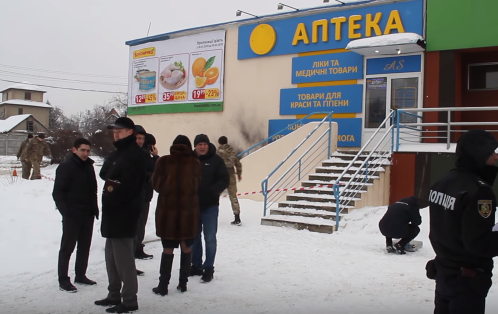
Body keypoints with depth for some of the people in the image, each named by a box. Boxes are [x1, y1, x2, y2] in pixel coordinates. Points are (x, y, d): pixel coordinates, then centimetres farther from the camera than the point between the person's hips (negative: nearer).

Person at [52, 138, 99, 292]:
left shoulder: (89, 166, 11)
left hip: (88, 215, 7)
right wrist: (65, 211, -17)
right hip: (72, 215, -7)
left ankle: (80, 275, 24)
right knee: (67, 247, -1)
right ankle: (63, 280, 6)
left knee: (84, 246, 13)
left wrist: (95, 209, 11)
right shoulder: (65, 167, -9)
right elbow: (57, 192, -11)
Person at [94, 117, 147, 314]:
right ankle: (114, 295, 26)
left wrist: (110, 200, -13)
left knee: (123, 257, -7)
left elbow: (128, 186, -20)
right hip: (113, 211, 10)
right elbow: (104, 173, 18)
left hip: (124, 212, -10)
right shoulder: (120, 151, 20)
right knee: (112, 256, 16)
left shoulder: (134, 154, -13)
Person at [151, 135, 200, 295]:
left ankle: (163, 285, 9)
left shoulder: (164, 161, -5)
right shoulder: (195, 163, -3)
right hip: (189, 210, 1)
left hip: (167, 210, -1)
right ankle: (183, 283, 18)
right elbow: (197, 185, 1)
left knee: (168, 249, 6)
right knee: (186, 247, 12)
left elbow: (156, 184, 0)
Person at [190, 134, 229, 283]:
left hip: (210, 206, -3)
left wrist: (212, 191, -20)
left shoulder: (216, 160, -4)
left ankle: (209, 268, 9)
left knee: (210, 238, -1)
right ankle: (196, 265, 27)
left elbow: (224, 180, -7)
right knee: (194, 236, 14)